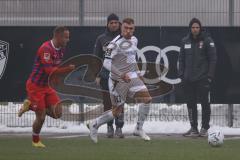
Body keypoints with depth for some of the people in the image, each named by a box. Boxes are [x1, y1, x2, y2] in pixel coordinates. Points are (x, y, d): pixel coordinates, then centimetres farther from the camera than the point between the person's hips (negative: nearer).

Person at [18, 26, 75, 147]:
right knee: (41, 117, -3)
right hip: (35, 86, -8)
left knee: (57, 113, -4)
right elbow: (49, 70, -32)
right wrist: (68, 69, -36)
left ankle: (30, 105, 16)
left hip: (47, 86, 8)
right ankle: (35, 141, 24)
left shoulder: (61, 49, 3)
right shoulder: (46, 49, -24)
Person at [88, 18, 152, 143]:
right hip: (118, 80, -7)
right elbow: (106, 63, -20)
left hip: (132, 77, 7)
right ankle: (95, 124, 20)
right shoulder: (115, 43, -16)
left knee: (146, 98, -11)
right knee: (117, 111, -2)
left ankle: (138, 129, 0)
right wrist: (121, 74, -28)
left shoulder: (134, 40, 10)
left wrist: (137, 73, 20)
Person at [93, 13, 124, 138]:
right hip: (106, 76, 1)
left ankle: (119, 128, 0)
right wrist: (97, 75, 0)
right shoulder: (101, 39, 6)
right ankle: (109, 127, 11)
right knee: (107, 103, 2)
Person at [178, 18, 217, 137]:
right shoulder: (185, 41, 8)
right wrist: (181, 74, 5)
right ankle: (193, 128, 13)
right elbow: (182, 59, 13)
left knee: (205, 103, -1)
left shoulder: (207, 40, -4)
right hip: (189, 78, 4)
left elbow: (213, 59, -5)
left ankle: (204, 128, 7)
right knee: (191, 104, 6)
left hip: (203, 78, -4)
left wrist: (210, 75, -10)